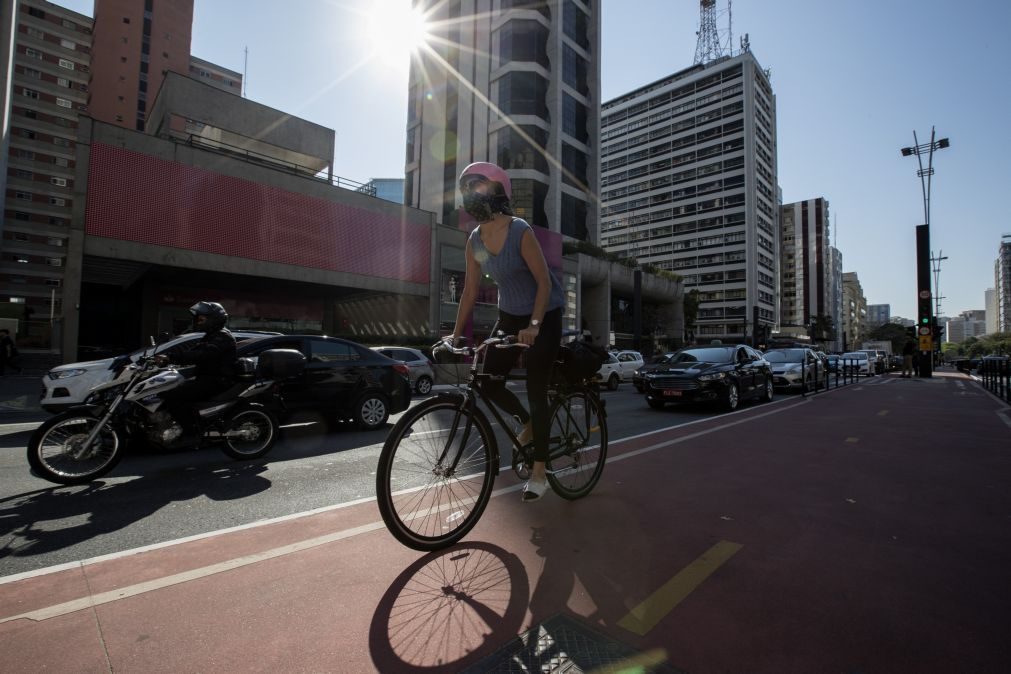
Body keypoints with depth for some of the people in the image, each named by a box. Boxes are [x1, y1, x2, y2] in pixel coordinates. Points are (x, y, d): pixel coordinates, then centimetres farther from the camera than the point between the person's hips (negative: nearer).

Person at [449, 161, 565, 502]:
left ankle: (539, 471, 12)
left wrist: (533, 326, -34)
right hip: (509, 315, 6)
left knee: (536, 390, -5)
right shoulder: (475, 240, -3)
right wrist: (455, 334, -2)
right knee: (488, 384, -1)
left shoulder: (520, 232, -20)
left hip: (543, 317, -6)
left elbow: (545, 282, -23)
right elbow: (470, 290, 1)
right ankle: (528, 424, 30)